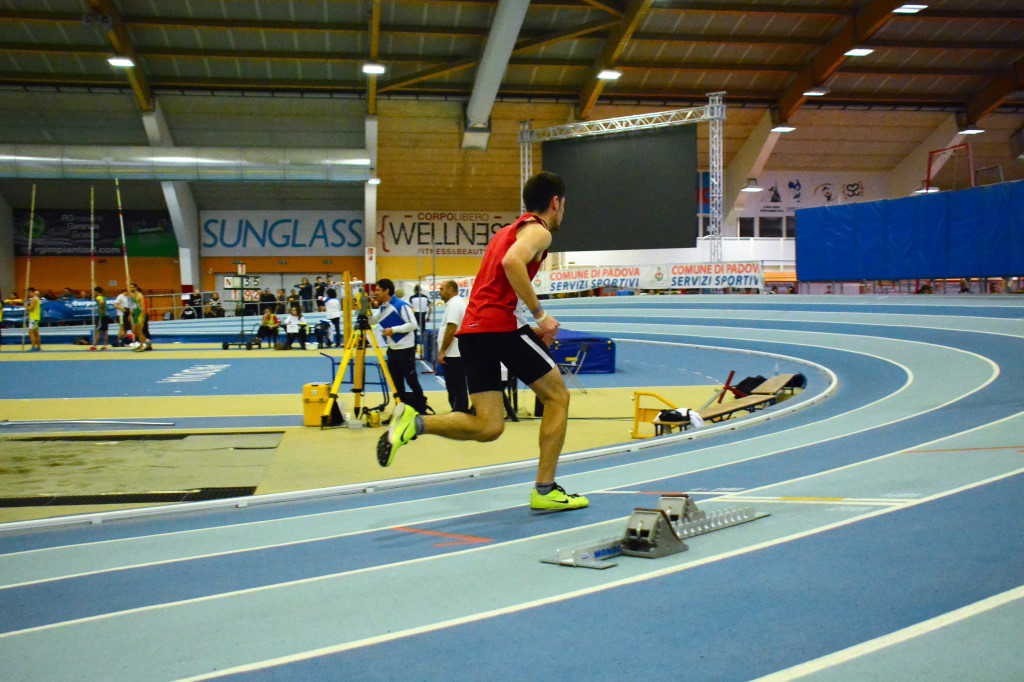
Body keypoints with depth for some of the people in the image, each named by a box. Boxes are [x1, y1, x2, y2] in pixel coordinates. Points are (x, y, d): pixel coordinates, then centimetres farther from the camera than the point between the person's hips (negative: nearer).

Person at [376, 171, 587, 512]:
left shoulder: (508, 230, 29)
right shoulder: (538, 230, 1)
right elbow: (512, 262, -21)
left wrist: (534, 327, 24)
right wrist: (540, 314, -17)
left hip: (471, 329, 8)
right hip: (500, 323, -8)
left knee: (488, 427, 5)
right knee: (557, 396, 7)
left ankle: (414, 422, -13)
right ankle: (545, 490, 7)